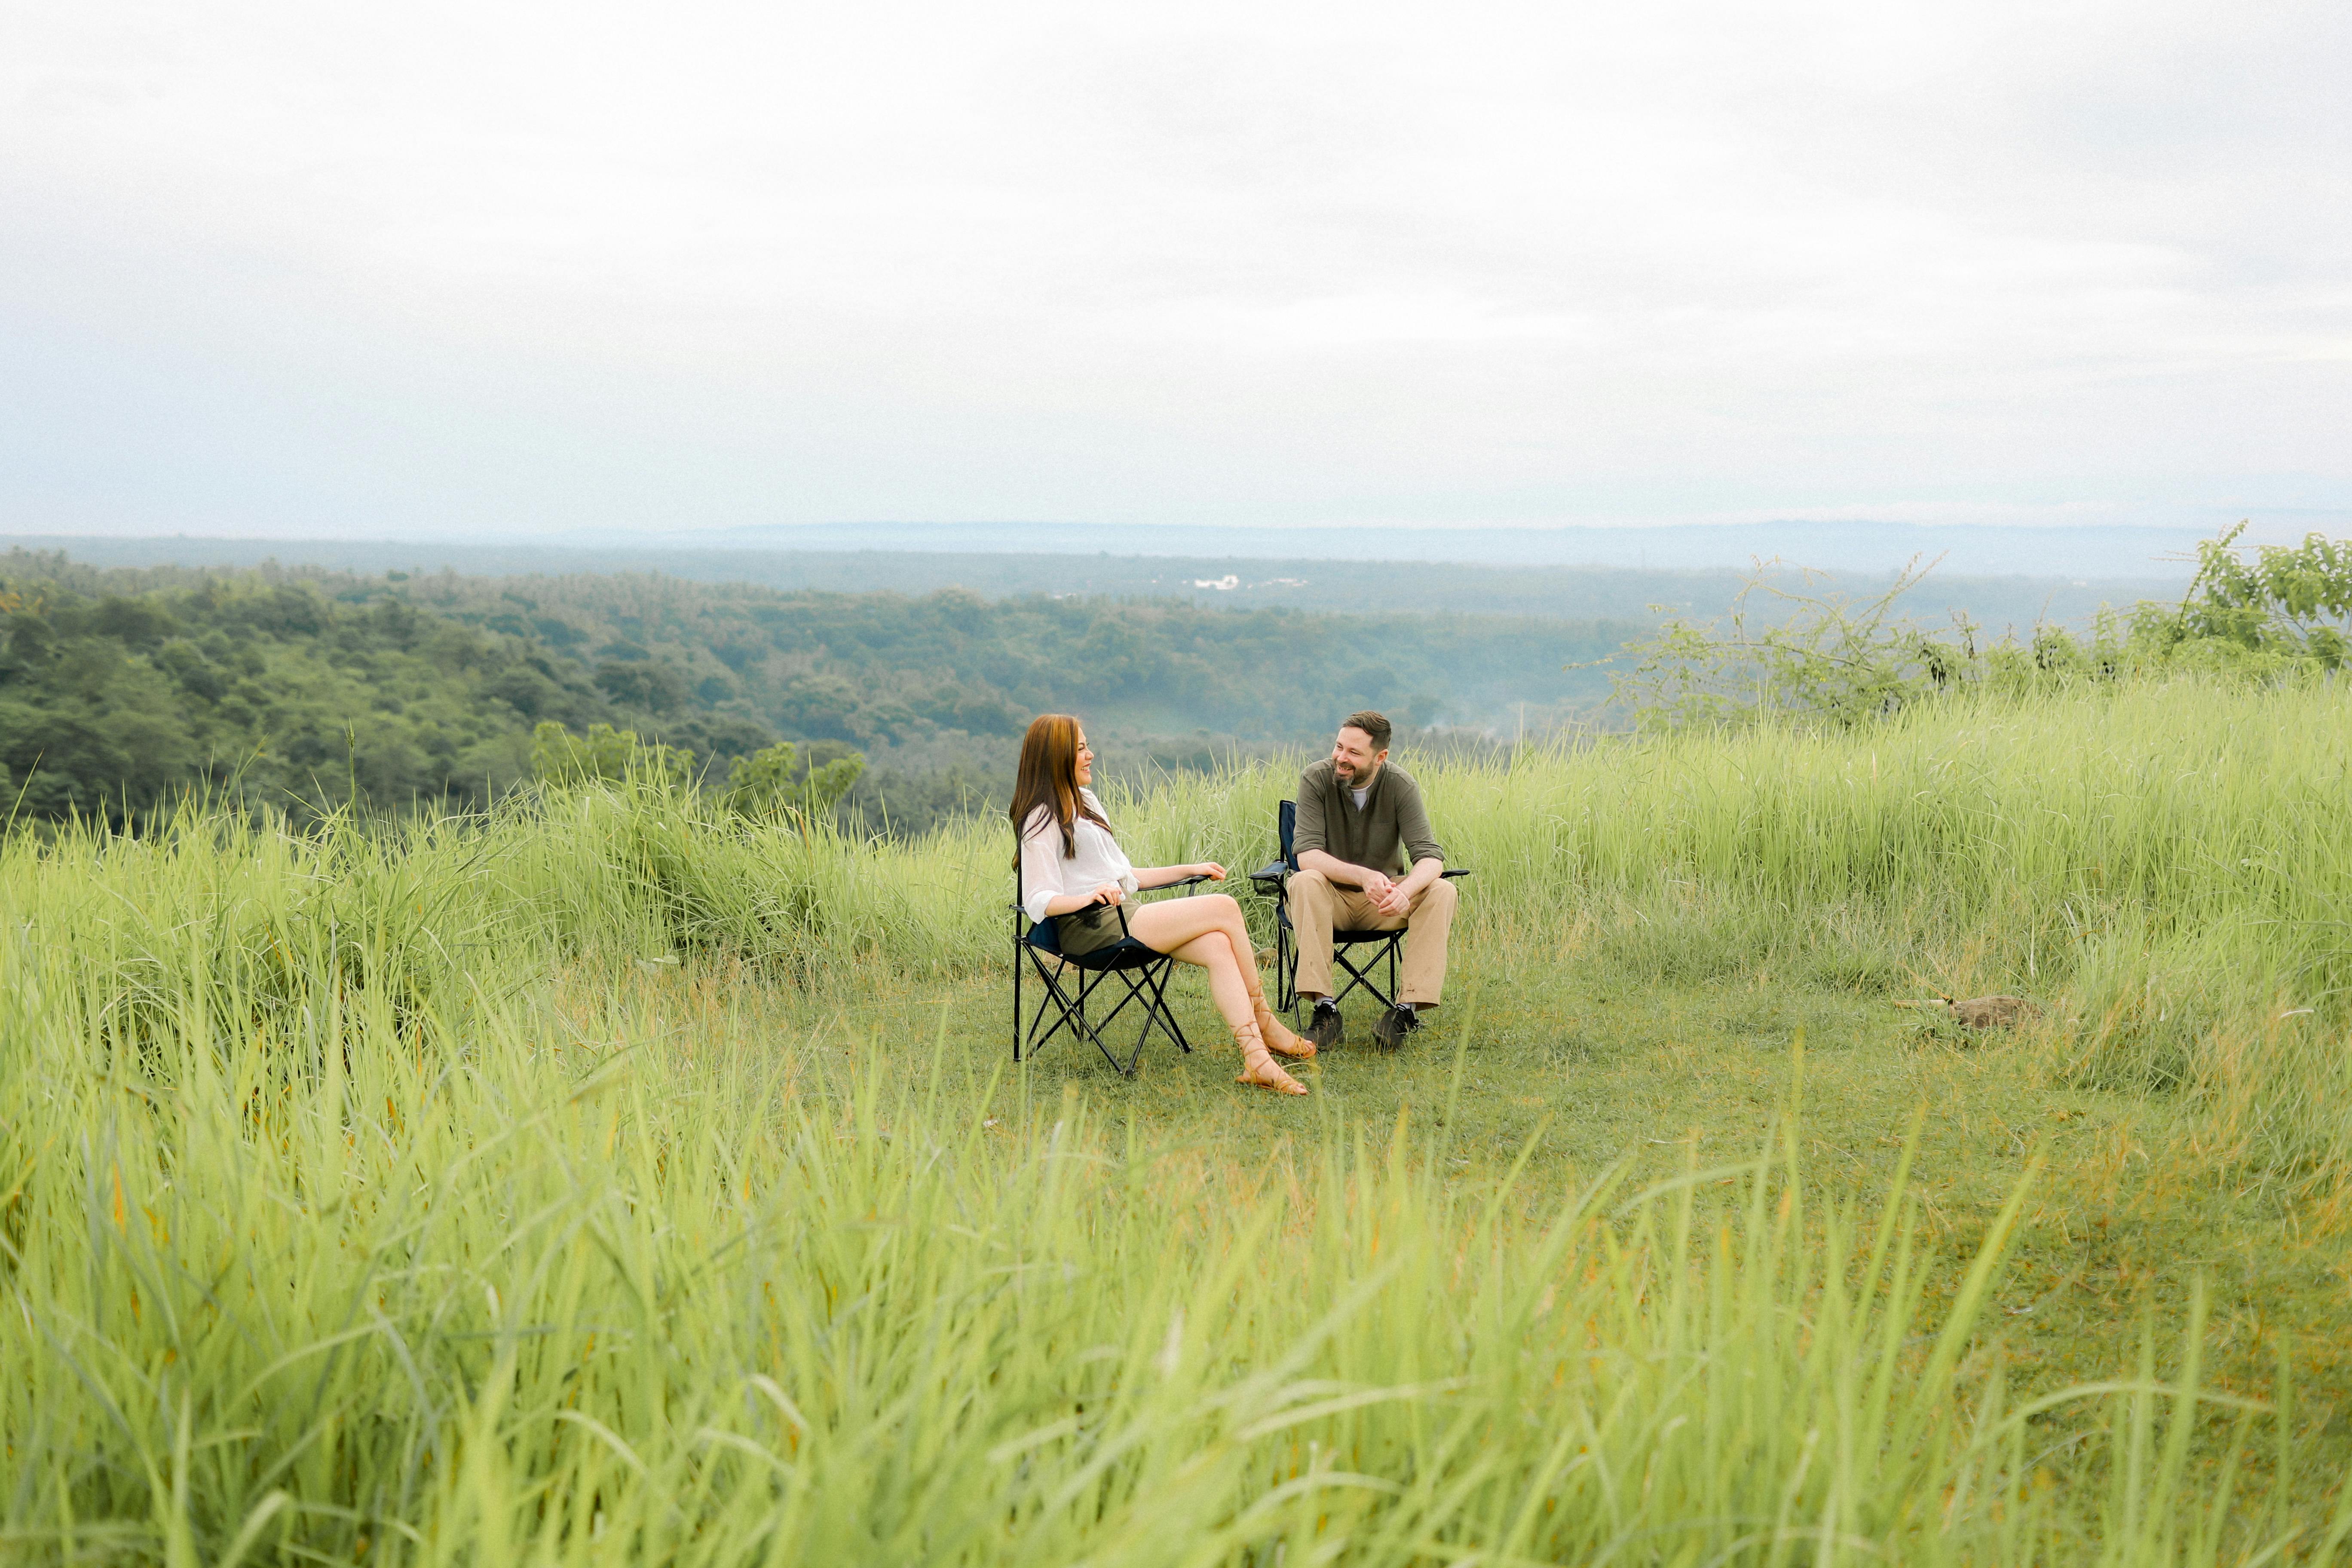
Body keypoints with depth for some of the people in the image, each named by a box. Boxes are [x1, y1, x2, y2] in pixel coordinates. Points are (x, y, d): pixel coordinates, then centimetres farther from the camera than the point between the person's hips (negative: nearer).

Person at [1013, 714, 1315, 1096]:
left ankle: (1257, 1058, -26)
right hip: (1091, 928, -8)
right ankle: (1263, 1020, -5)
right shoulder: (1041, 821, -4)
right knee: (1226, 909, -16)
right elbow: (1038, 903, -15)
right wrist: (1090, 895, -33)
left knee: (1218, 946, -20)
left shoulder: (1086, 802, 24)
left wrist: (1190, 870, 25)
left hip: (1120, 916, 8)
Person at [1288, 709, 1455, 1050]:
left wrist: (1405, 891, -42)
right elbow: (1307, 854, -23)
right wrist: (1363, 876, -41)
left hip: (1382, 905, 2)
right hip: (1333, 899, -1)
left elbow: (1431, 857, -18)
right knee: (1305, 882, -34)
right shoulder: (1316, 779, -14)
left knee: (1441, 891, -25)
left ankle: (1408, 1006, -27)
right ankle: (1324, 1008, -33)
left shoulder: (1401, 786, -11)